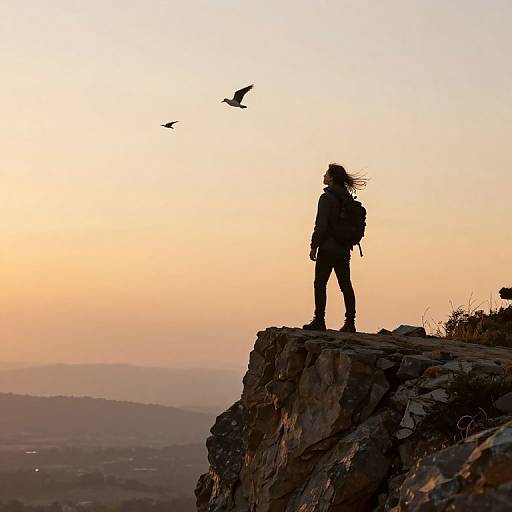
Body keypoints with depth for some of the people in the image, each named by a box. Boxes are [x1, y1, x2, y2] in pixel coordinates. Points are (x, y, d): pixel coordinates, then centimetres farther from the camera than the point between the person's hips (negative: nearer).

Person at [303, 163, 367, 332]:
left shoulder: (327, 197, -11)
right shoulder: (347, 197, 12)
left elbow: (321, 225, -16)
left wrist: (314, 246, -10)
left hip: (328, 247, -7)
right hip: (344, 249, 7)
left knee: (320, 283, -1)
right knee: (346, 285, 6)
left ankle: (319, 321, -3)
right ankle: (350, 322, 5)